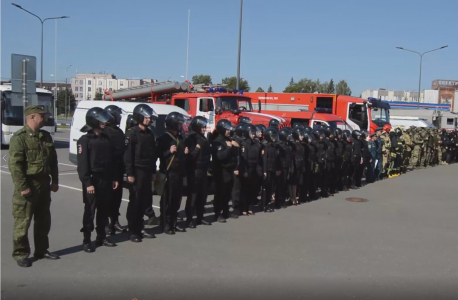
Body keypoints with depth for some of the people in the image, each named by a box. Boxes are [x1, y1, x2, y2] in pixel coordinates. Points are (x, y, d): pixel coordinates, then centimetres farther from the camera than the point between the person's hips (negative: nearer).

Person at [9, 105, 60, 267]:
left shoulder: (46, 136, 10)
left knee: (43, 220, 15)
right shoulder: (19, 137, -13)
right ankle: (20, 254, 11)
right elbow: (15, 165, -18)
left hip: (44, 184, 8)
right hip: (28, 186, -7)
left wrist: (54, 181, 12)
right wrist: (22, 187, -21)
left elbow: (53, 160, 17)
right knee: (23, 222, 0)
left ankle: (41, 250, 28)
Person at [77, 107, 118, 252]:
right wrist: (87, 183, -19)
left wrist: (114, 178, 11)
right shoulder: (85, 140, -8)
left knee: (104, 210, 12)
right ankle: (86, 240, 8)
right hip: (93, 180, -6)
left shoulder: (106, 138, 12)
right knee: (90, 211, -1)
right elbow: (82, 164, -14)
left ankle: (101, 237, 23)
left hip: (106, 180, 6)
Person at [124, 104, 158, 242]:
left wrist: (153, 171, 16)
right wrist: (130, 174, -19)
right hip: (136, 172, -7)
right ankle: (132, 232, 5)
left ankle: (139, 228, 21)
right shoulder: (132, 133, -10)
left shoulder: (149, 134, 14)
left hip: (147, 172, 7)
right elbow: (127, 155, -15)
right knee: (135, 202, -2)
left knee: (145, 202, 10)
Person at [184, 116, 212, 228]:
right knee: (193, 195, -8)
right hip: (194, 171, -7)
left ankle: (200, 218, 17)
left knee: (202, 195, 9)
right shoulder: (190, 139, -7)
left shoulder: (204, 139, 16)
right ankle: (189, 219, -4)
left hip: (203, 170, 8)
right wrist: (197, 149, -24)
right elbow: (189, 155, -17)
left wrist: (208, 168, 16)